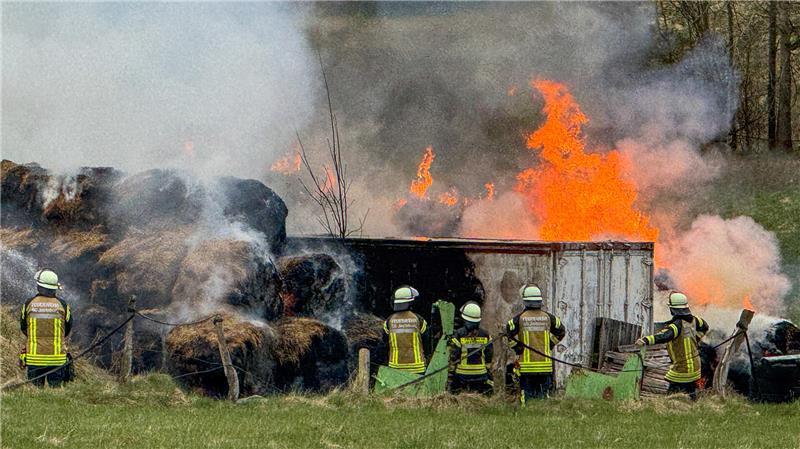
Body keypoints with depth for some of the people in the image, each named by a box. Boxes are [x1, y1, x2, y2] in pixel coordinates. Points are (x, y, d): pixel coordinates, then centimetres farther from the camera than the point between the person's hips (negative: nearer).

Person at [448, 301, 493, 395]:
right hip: (481, 375, 3)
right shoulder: (485, 335, 4)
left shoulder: (459, 334, -7)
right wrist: (489, 380, 16)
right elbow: (489, 357, 9)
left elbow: (453, 357, -7)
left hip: (462, 375, -3)